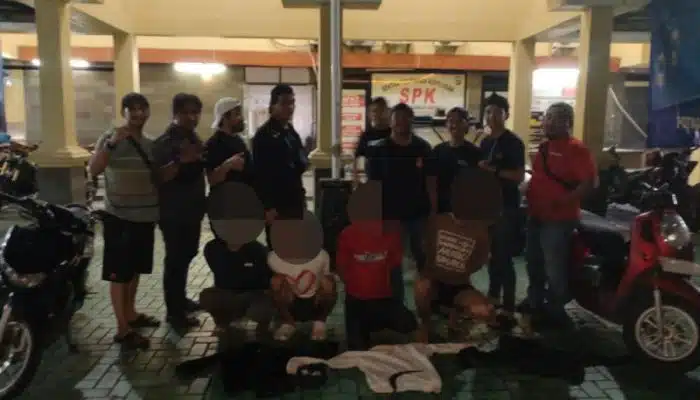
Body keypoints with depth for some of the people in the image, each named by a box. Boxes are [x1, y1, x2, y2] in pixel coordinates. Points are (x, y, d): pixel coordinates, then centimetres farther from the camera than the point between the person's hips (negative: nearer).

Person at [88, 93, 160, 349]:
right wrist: (111, 144, -33)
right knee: (119, 272, -2)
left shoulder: (151, 144, 9)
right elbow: (94, 170, -22)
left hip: (145, 217, 6)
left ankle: (130, 313, 33)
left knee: (135, 269, 17)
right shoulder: (110, 138, -8)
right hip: (118, 216, -6)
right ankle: (123, 328, 3)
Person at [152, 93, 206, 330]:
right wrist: (180, 161, -35)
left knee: (187, 255, 18)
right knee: (175, 259, -3)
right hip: (173, 212, -8)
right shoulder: (165, 142, -14)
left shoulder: (194, 138, 11)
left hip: (192, 209, 8)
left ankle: (180, 299, 33)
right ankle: (174, 312, 5)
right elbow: (158, 177, -25)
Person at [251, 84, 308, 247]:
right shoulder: (264, 135, -10)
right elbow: (260, 173, -15)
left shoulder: (292, 133, 13)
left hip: (294, 201, 8)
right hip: (276, 204, -7)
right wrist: (268, 206, -19)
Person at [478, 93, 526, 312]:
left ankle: (508, 304, 0)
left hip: (507, 205, -7)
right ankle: (493, 295, 27)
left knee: (504, 256, -6)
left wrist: (494, 170, -22)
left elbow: (519, 176, -14)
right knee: (491, 253, 14)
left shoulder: (514, 142, -9)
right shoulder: (485, 142, 13)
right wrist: (481, 169, 1)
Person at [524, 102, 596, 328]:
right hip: (537, 216, 9)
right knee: (534, 262, 20)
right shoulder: (544, 147, 12)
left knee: (554, 268, -3)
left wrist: (563, 201, -26)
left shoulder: (576, 149, -14)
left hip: (559, 218, -9)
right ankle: (534, 301, 36)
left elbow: (589, 182, -21)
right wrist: (530, 196, 13)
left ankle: (555, 311, 10)